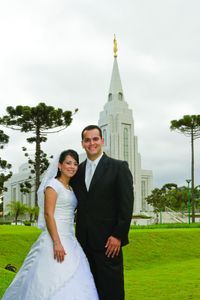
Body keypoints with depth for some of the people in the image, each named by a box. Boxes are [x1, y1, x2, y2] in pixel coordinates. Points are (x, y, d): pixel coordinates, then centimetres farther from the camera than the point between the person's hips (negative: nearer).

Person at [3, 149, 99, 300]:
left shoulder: (71, 188, 16)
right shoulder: (53, 185, -7)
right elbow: (48, 215, -15)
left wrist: (71, 242, 16)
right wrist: (57, 243, -22)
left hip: (70, 238, 8)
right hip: (56, 237, -8)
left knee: (71, 282, 6)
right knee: (56, 283, -7)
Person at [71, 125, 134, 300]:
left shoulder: (119, 167, -3)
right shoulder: (78, 171, 12)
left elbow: (127, 204, -8)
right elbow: (76, 204, 14)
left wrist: (118, 236, -13)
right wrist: (77, 237, 6)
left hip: (108, 240, -4)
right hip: (85, 241, 5)